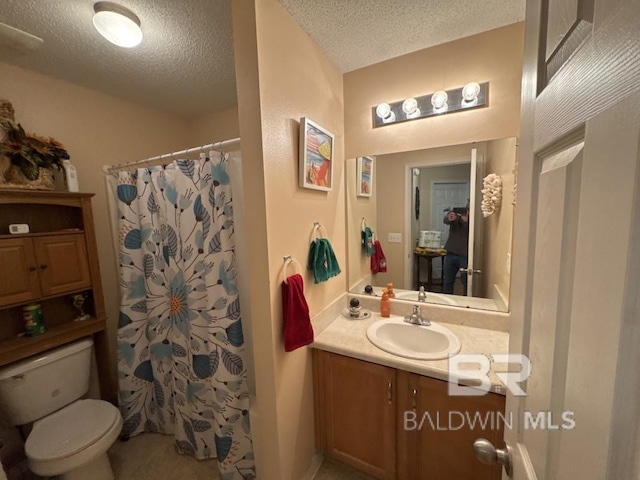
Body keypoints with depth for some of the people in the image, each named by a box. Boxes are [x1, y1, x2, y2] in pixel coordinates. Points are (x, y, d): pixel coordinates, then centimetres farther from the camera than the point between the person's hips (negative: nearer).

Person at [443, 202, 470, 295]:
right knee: (447, 281, 11)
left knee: (466, 282, 5)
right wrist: (449, 218, -42)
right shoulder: (454, 213, 4)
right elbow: (445, 220, -18)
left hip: (465, 256, -1)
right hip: (451, 254, 2)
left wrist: (466, 221, -31)